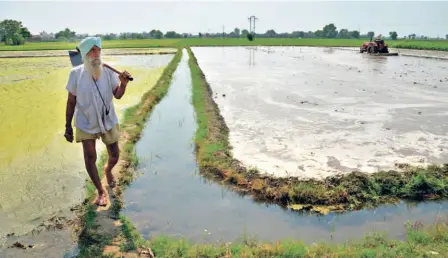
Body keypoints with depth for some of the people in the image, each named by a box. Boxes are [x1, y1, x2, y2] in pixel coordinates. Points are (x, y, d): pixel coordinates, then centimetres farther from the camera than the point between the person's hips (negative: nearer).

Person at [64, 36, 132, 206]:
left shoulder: (108, 71, -11)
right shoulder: (76, 73, -14)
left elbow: (117, 95, -10)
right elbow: (71, 101, -6)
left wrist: (123, 84, -32)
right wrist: (67, 126, -3)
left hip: (108, 121, 2)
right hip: (86, 123, -1)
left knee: (115, 156, 11)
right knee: (90, 158, -4)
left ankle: (107, 170, 49)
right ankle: (101, 192, 17)